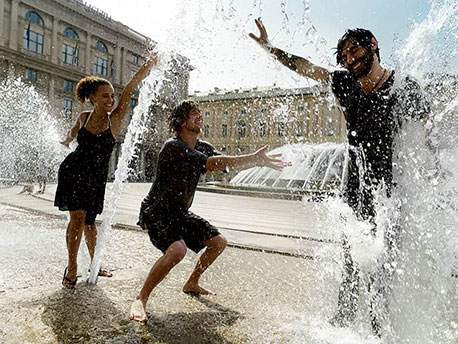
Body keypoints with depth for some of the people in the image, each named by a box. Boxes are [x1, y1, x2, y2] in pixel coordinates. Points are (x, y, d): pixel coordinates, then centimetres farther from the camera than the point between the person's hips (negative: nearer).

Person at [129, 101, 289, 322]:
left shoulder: (202, 147, 4)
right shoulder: (173, 147, -24)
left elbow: (229, 163, 2)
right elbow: (211, 164, -34)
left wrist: (259, 160, -14)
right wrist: (256, 159, -34)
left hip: (179, 213, 9)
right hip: (156, 212, -8)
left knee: (218, 242, 8)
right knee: (177, 249, -34)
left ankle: (191, 284, 27)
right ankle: (140, 299, -13)